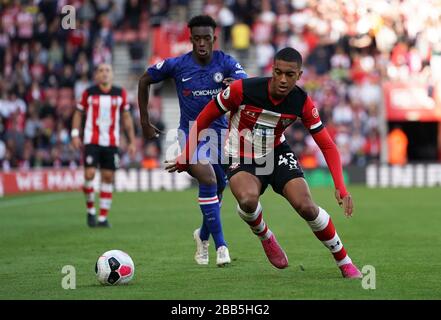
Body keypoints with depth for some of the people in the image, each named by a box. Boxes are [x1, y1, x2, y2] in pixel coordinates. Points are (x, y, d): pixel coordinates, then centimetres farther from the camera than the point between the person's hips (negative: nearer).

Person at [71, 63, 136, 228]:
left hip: (112, 142, 2)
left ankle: (103, 217, 9)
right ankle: (90, 210, 9)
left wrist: (132, 141, 7)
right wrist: (75, 134, -4)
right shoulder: (88, 93, -1)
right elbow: (78, 113, 8)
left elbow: (126, 117, 10)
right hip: (91, 140, -2)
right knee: (89, 175, -13)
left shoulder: (120, 93, 4)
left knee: (108, 177, 2)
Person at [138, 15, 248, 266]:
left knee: (217, 191, 11)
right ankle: (220, 245, -20)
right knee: (208, 180, -25)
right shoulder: (177, 65, -10)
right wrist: (145, 122, 5)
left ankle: (203, 236, 41)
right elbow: (145, 80, 5)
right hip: (190, 132, -3)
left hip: (219, 132, 3)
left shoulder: (226, 63, -8)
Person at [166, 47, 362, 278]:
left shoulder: (302, 103, -15)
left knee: (305, 206, -19)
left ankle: (345, 263, 1)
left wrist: (340, 187, -21)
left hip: (278, 154, 2)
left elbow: (327, 146, -9)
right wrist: (186, 156, -5)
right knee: (248, 199, -35)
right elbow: (204, 118, -9)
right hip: (241, 160, -2)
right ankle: (265, 237, 0)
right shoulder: (243, 89, -23)